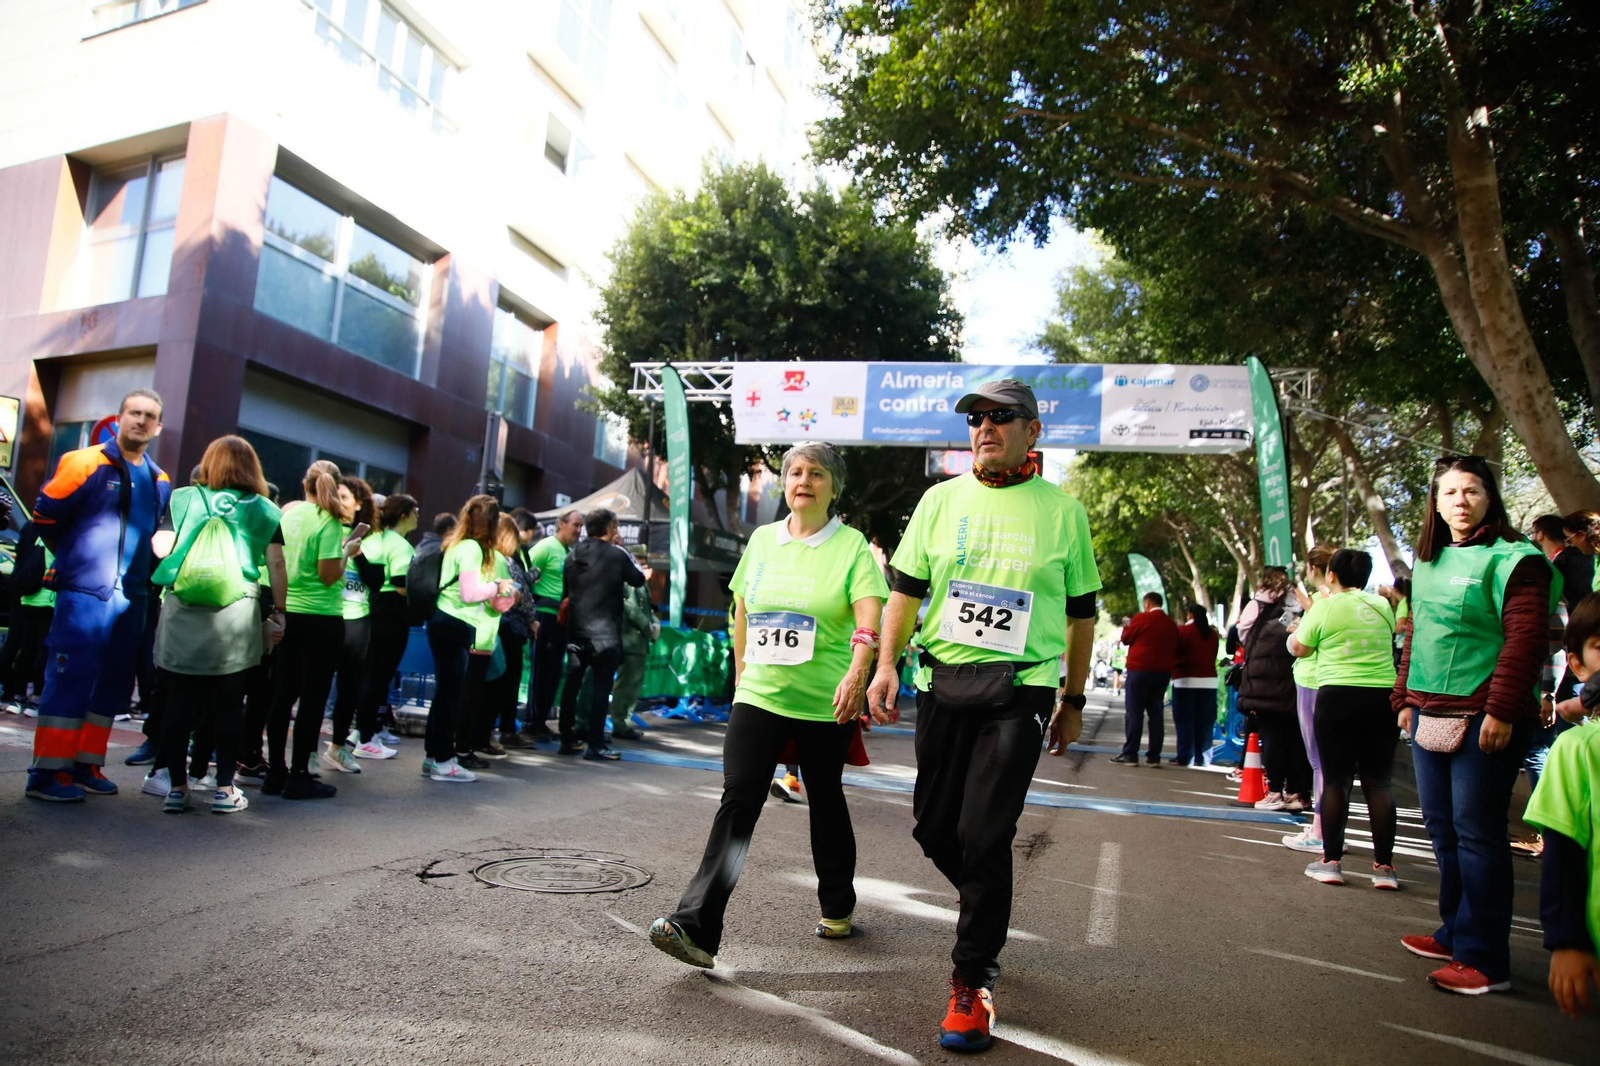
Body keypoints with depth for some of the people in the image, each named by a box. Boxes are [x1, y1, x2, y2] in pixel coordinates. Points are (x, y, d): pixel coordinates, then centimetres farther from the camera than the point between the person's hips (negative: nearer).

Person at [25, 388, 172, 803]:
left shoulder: (161, 482, 12)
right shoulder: (85, 463, -4)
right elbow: (45, 516, -1)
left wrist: (143, 572, 13)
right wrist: (78, 557, 6)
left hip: (132, 597, 6)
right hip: (84, 591, -6)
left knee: (112, 685, 9)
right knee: (69, 679, -5)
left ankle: (86, 765, 19)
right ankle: (47, 772, 2)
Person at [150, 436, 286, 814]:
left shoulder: (183, 499, 8)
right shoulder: (263, 510, 5)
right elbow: (276, 563, 1)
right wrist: (278, 610, 6)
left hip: (181, 620, 1)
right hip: (236, 622, -1)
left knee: (179, 704, 7)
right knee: (228, 706, 4)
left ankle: (177, 786, 12)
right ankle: (224, 789, 8)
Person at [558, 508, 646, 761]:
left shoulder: (573, 555, 6)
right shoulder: (617, 554, -8)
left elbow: (566, 588, 15)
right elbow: (638, 580, 4)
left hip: (576, 629, 5)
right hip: (605, 631, -5)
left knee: (572, 684, 11)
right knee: (601, 687, -2)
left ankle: (567, 740, 17)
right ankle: (596, 745, -2)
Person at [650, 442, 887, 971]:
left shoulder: (851, 545, -4)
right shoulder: (762, 539, 8)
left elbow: (869, 619, -18)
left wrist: (855, 676, -33)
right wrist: (741, 674, 17)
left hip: (826, 704, -2)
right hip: (759, 695, 3)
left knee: (826, 802, 13)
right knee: (738, 801, -7)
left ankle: (837, 909, 34)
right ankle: (697, 927, -9)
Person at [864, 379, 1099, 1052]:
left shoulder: (1062, 511, 4)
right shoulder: (941, 499, 8)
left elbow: (1081, 615, 10)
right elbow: (905, 588, 8)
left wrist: (1073, 702, 10)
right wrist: (885, 664, -4)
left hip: (1020, 689, -3)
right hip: (942, 681, 3)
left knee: (983, 836, -6)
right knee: (934, 827, 9)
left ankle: (973, 979, 11)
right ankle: (988, 908, 39)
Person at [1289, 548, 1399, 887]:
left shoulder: (1325, 607, -4)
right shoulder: (1382, 605, 8)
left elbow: (1300, 649, 3)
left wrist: (1298, 629, 22)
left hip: (1339, 696, -3)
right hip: (1383, 696, 4)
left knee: (1336, 780, 3)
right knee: (1379, 781, 7)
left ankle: (1330, 861, 7)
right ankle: (1384, 866, 8)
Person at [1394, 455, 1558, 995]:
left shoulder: (1512, 559, -8)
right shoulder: (1428, 563, 15)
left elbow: (1525, 639, -15)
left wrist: (1502, 710, -20)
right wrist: (1405, 697, 18)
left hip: (1484, 720, -8)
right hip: (1432, 716, 8)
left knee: (1476, 832, -4)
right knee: (1443, 828, 14)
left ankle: (1484, 959, 4)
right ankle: (1456, 933, 28)